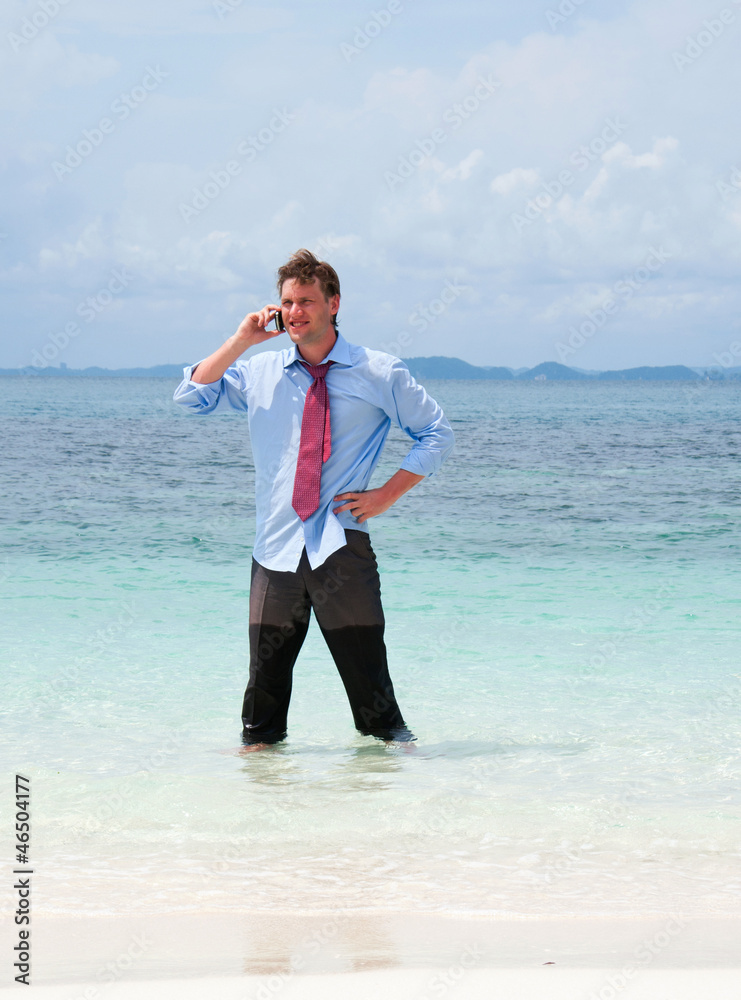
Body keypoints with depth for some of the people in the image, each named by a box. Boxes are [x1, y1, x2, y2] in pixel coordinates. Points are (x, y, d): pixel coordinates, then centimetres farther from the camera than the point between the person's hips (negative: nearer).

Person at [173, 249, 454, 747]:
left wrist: (387, 494, -3)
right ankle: (259, 740, 18)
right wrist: (241, 341, -4)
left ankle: (389, 738, 14)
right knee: (267, 666, 4)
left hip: (343, 545, -2)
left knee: (365, 665, -1)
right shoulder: (259, 372, 10)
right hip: (277, 548, 2)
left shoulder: (380, 373, 3)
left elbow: (437, 434, 8)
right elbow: (191, 396, 4)